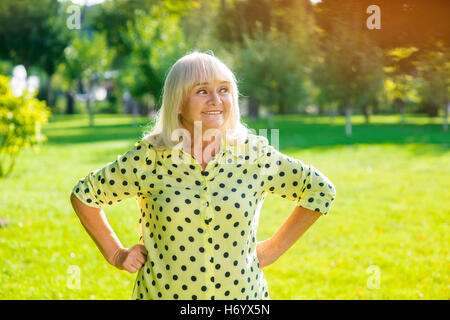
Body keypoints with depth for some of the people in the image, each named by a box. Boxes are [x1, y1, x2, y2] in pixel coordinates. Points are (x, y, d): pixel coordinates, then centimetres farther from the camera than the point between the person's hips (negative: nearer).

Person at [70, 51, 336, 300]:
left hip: (241, 293, 1)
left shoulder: (255, 155, -5)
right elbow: (84, 195, 5)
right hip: (163, 293, -1)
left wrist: (274, 248, 4)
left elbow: (320, 190, 7)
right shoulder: (149, 158, -8)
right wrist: (116, 254, 1)